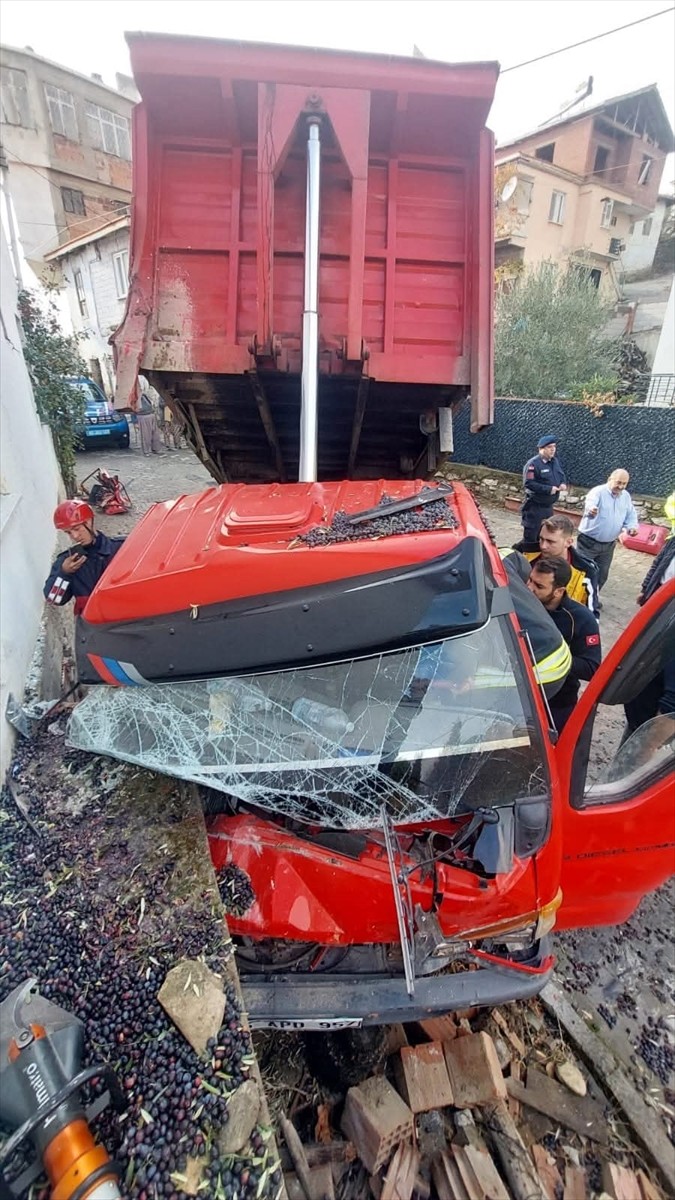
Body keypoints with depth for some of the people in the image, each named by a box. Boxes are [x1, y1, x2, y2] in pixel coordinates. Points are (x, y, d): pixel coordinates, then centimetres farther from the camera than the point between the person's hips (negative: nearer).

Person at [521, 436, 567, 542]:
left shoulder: (556, 461, 8)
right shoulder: (533, 464, -17)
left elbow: (561, 475, 21)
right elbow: (528, 483, -25)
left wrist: (563, 483, -3)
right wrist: (548, 489, -25)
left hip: (548, 506, 8)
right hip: (534, 507, -8)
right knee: (530, 538, -2)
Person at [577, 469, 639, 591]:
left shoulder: (626, 496, 6)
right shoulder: (598, 491, -15)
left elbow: (631, 516, 13)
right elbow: (589, 503, -37)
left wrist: (632, 527, -10)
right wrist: (591, 510, -63)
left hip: (608, 545, 6)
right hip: (588, 542, -6)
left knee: (601, 576, 15)